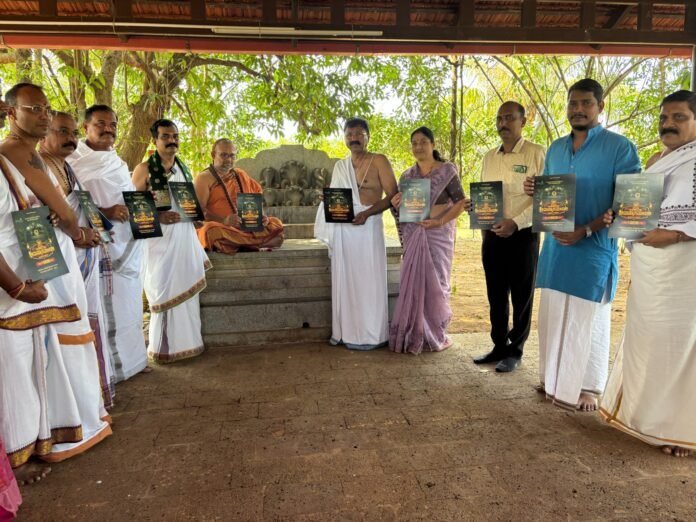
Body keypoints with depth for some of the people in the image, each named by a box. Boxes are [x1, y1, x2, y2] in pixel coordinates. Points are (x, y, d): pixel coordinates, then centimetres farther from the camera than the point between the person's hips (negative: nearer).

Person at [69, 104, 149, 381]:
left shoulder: (118, 163, 18)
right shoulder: (73, 163, -7)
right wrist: (106, 212, -24)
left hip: (129, 244, 8)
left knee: (130, 304, 14)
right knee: (106, 309, -4)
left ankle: (131, 358, 28)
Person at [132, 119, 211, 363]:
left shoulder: (184, 168, 14)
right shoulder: (144, 169, -5)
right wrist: (158, 216, -20)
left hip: (185, 237, 6)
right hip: (160, 240, -6)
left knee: (186, 289, 10)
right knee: (165, 292, -2)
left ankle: (185, 341, 22)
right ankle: (164, 347, 10)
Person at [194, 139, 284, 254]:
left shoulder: (241, 175, 22)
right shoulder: (204, 178, 3)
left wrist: (261, 217, -1)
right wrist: (224, 220, -27)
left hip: (247, 226, 5)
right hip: (219, 227, -5)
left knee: (276, 224, -13)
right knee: (212, 230, -39)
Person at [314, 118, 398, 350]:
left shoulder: (378, 161, 1)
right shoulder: (340, 166, 16)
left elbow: (392, 195, -7)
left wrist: (367, 213, -19)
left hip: (368, 226, -5)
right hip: (342, 228, 5)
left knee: (367, 280, -3)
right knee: (344, 280, 6)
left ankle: (369, 335, 5)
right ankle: (345, 331, 14)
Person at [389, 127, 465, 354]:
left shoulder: (447, 171, -1)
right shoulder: (407, 175, 11)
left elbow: (461, 203, -5)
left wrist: (440, 221, -17)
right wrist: (396, 205, -7)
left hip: (438, 233, -3)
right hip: (413, 234, 4)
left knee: (435, 282, 0)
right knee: (412, 282, 2)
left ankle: (435, 335, 14)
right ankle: (413, 335, 13)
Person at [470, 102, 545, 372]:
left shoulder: (536, 153, -6)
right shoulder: (489, 157, 12)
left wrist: (516, 222, -22)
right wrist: (473, 205, -3)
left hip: (523, 235, -5)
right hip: (492, 234, 6)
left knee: (521, 297, 6)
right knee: (496, 296, 12)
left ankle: (515, 350, 19)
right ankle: (499, 346, 25)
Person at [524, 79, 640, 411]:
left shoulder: (620, 147, -5)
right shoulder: (555, 149, 13)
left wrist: (586, 230, -21)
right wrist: (533, 191, -4)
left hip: (593, 249, -5)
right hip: (555, 246, 5)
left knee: (588, 319, 4)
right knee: (553, 315, 10)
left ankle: (588, 387, 18)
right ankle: (554, 379, 24)